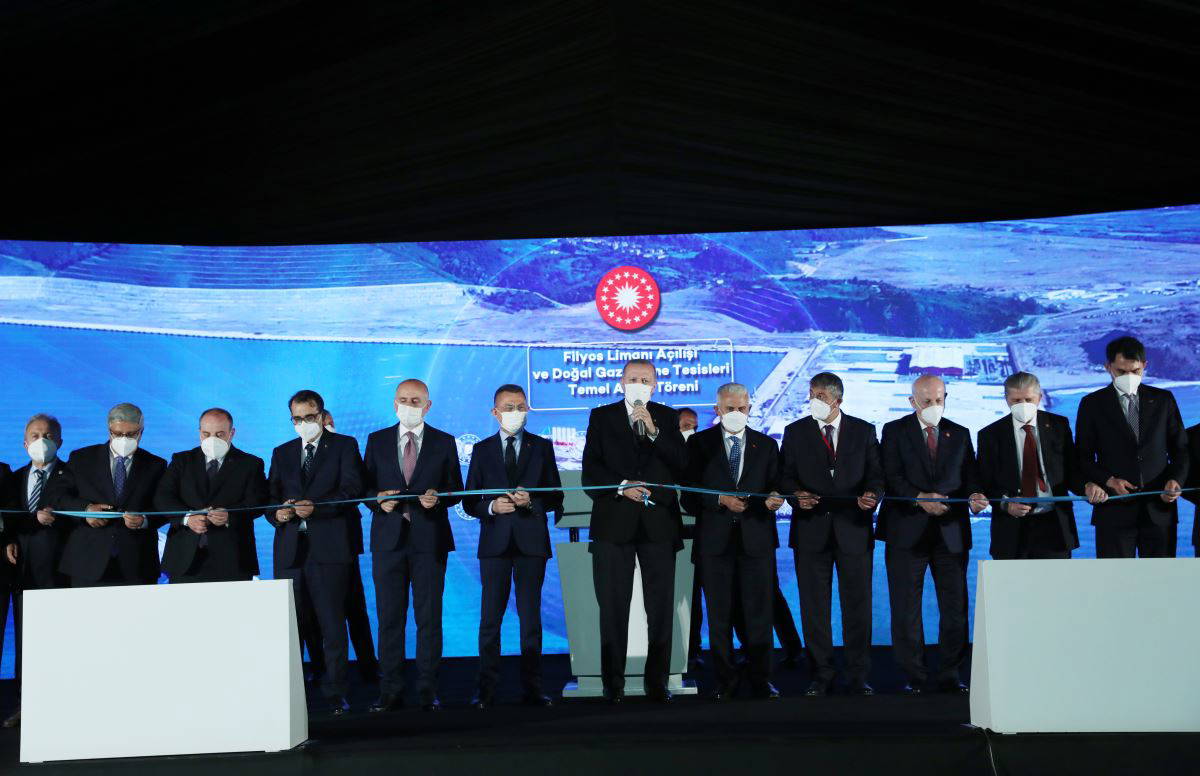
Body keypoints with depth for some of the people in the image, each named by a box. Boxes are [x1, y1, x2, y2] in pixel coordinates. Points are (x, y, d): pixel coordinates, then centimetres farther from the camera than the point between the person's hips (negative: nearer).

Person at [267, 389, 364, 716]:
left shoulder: (344, 446, 6)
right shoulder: (282, 453, 19)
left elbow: (351, 488, -7)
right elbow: (270, 495, 13)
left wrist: (316, 506, -21)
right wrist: (277, 513, -10)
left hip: (329, 547, -4)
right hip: (290, 550, 4)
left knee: (332, 623, -3)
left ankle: (335, 693, 1)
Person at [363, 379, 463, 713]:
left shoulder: (444, 442, 7)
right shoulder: (377, 441, 10)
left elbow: (456, 489, 6)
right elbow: (366, 486, 9)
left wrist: (438, 497, -14)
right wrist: (378, 500, -11)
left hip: (430, 538, -1)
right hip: (389, 538, 1)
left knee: (429, 618, 1)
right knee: (389, 618, 3)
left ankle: (428, 691, 7)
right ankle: (390, 691, 8)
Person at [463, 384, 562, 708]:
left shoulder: (541, 447, 9)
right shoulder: (482, 450, 10)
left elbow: (556, 498, 6)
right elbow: (470, 501, 7)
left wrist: (531, 501, -13)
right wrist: (491, 507, -12)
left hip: (531, 543, 0)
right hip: (494, 544, 0)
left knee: (531, 618, 3)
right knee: (489, 620, 0)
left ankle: (532, 689, 6)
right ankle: (486, 690, 4)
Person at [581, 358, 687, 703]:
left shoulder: (667, 417, 11)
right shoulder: (601, 417, 8)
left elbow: (681, 464, -2)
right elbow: (590, 472, 1)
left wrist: (653, 430, -11)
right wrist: (622, 487, -13)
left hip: (659, 522, 1)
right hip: (614, 523, -1)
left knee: (661, 607, 1)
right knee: (613, 607, 1)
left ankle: (658, 681, 8)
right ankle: (613, 684, 7)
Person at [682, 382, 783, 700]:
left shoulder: (766, 445, 11)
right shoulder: (699, 443, 4)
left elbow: (775, 488, 9)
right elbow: (690, 495, -1)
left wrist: (774, 501, -14)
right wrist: (721, 500, -16)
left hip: (756, 539, 1)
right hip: (715, 540, -1)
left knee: (759, 612, 1)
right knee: (719, 614, 5)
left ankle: (760, 679, 9)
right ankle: (725, 681, 13)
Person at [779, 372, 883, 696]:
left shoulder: (863, 431, 7)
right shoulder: (795, 432, 7)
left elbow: (875, 473, 6)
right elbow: (785, 475, 5)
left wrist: (872, 494, -14)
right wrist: (797, 495, -14)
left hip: (853, 527, 0)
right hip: (811, 529, 0)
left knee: (857, 604, 3)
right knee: (814, 606, 3)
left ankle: (858, 677, 10)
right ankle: (820, 677, 11)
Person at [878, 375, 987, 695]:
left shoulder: (960, 434, 13)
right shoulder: (895, 431, 3)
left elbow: (969, 478, 8)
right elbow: (891, 478, -7)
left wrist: (973, 496, -14)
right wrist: (920, 498, -21)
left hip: (951, 532, 3)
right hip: (907, 532, -2)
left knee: (955, 608, 2)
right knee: (906, 609, 2)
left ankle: (950, 676, 13)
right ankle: (913, 677, 11)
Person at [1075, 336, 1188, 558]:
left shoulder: (1163, 400, 10)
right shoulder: (1092, 404, 4)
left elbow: (1180, 449, 11)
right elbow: (1083, 457, 4)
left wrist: (1176, 479, -8)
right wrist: (1109, 481, -13)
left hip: (1160, 508, 2)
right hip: (1114, 510, -2)